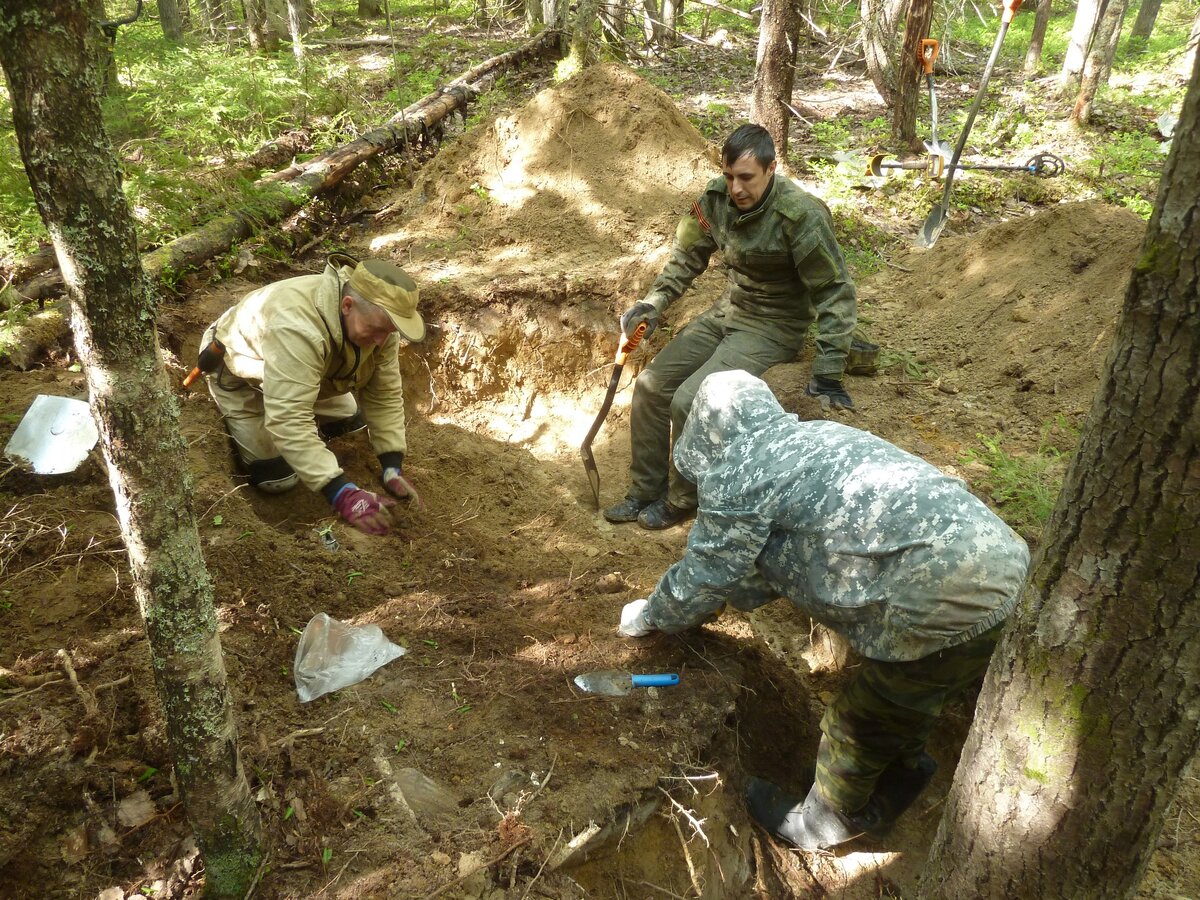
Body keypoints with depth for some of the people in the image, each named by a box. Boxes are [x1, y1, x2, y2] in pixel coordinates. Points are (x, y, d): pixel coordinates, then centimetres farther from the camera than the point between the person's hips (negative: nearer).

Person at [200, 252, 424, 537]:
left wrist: (393, 467, -24)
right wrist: (342, 494, -50)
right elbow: (289, 420, -48)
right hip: (239, 371, -6)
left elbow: (385, 394, -16)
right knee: (277, 479, -7)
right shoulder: (297, 326, -45)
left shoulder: (378, 318, -23)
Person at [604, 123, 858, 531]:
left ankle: (681, 501, 3)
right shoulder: (717, 196, -7)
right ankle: (644, 492, 15)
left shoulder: (800, 215, -24)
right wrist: (653, 303, -5)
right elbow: (687, 256, 9)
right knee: (651, 386, -1)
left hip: (774, 326, -7)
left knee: (689, 402, -22)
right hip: (727, 311, 7)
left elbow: (835, 292, -19)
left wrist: (828, 371, -22)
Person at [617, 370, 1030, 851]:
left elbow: (703, 577, 6)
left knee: (857, 725, 14)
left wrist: (649, 615, 25)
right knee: (898, 702, 29)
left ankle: (823, 824, 36)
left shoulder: (735, 474, -4)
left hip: (950, 606, -9)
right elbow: (774, 560, 31)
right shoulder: (816, 437, 22)